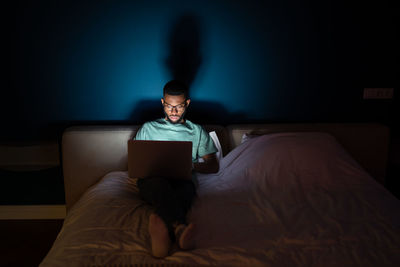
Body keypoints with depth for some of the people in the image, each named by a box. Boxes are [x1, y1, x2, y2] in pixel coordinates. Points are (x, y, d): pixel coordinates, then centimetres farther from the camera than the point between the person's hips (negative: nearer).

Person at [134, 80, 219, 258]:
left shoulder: (197, 132, 22)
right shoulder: (148, 128, 23)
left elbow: (214, 166, 15)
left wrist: (191, 165, -6)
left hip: (183, 181, 0)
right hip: (151, 181, 0)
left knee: (185, 189, -39)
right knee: (158, 182, -40)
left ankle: (161, 221, -70)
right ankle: (179, 228, -67)